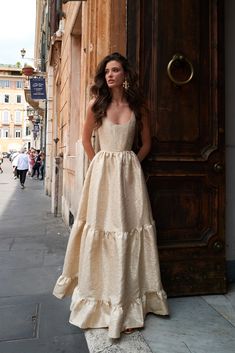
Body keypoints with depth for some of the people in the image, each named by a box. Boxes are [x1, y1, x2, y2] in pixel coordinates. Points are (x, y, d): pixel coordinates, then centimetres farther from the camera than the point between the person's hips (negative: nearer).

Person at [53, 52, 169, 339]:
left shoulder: (137, 105, 7)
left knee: (130, 227, 2)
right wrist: (102, 164, 7)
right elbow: (86, 139, 12)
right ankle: (100, 294, 18)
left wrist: (130, 164, 4)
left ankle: (130, 297, 18)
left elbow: (146, 142, 12)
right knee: (101, 228, 0)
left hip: (129, 172, 1)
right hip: (102, 172, 0)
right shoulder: (96, 104, 5)